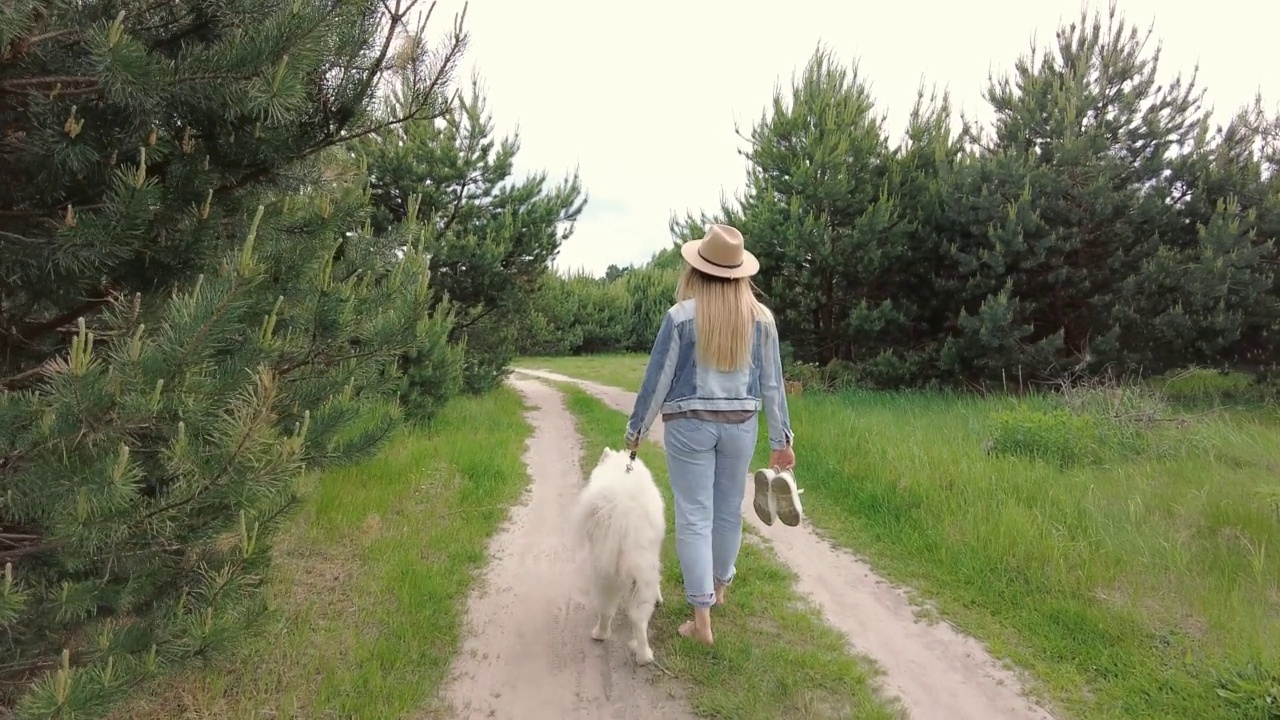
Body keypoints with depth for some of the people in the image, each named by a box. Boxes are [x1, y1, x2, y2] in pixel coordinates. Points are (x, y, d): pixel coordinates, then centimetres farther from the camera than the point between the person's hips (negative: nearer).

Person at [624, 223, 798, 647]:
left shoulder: (681, 315, -12)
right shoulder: (761, 317, -2)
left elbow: (657, 379, -7)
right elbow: (772, 383, 3)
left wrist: (636, 429, 5)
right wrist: (782, 440, 10)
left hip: (689, 424, -3)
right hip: (740, 424, 4)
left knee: (694, 517, 2)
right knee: (729, 509, 19)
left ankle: (702, 619, 4)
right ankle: (720, 585, 41)